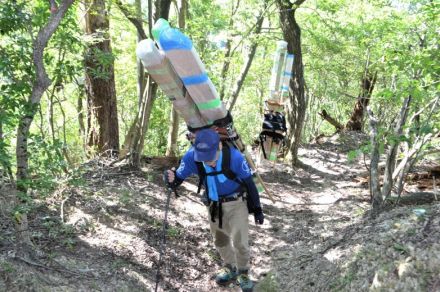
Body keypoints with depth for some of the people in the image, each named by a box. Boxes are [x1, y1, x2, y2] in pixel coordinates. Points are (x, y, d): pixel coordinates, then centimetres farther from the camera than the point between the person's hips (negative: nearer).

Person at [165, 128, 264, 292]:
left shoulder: (234, 157, -31)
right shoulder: (192, 157, -25)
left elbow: (249, 183, -17)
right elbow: (179, 177, -16)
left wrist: (257, 209, -7)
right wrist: (172, 179, -43)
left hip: (236, 203, -4)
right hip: (214, 205, 4)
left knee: (240, 242, -6)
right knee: (220, 241, 19)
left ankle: (243, 274, 22)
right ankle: (230, 269, 45)